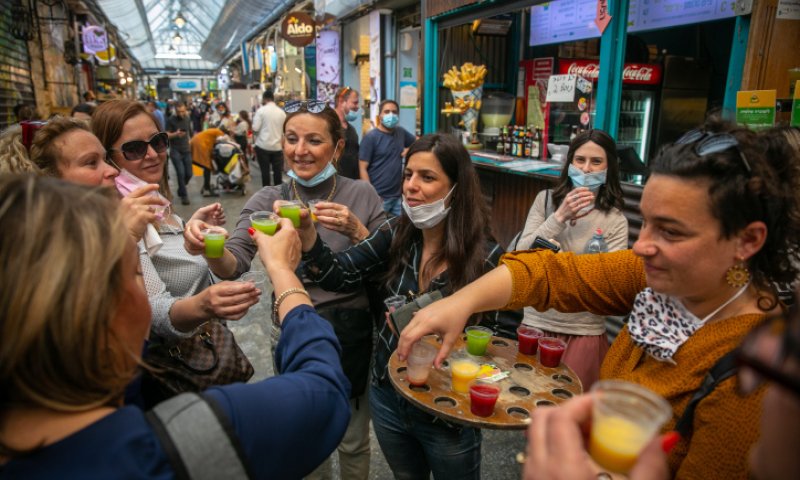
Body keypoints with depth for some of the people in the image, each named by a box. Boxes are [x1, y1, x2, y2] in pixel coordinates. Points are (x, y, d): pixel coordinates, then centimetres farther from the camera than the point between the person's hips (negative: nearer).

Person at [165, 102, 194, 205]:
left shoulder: (187, 118, 8)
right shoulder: (171, 120, -5)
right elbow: (167, 135, -8)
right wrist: (176, 134, -26)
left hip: (186, 150, 4)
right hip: (175, 151, -4)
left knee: (189, 174, 2)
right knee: (181, 173, -14)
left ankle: (181, 190, 29)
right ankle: (184, 195, -2)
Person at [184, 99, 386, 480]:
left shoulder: (362, 195, -6)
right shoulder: (267, 201, -6)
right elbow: (234, 264, -21)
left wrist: (357, 231, -24)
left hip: (355, 336, 0)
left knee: (355, 442, 20)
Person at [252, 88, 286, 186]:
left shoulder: (261, 110, -5)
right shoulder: (282, 112, 7)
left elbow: (255, 129, -10)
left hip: (263, 145, -2)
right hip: (277, 146, 3)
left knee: (265, 170, 4)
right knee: (277, 171, 5)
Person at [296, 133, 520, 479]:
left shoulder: (486, 257, -19)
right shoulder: (395, 234, -6)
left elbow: (506, 338, -14)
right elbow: (339, 276, -12)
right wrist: (306, 235, -29)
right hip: (387, 398, 4)